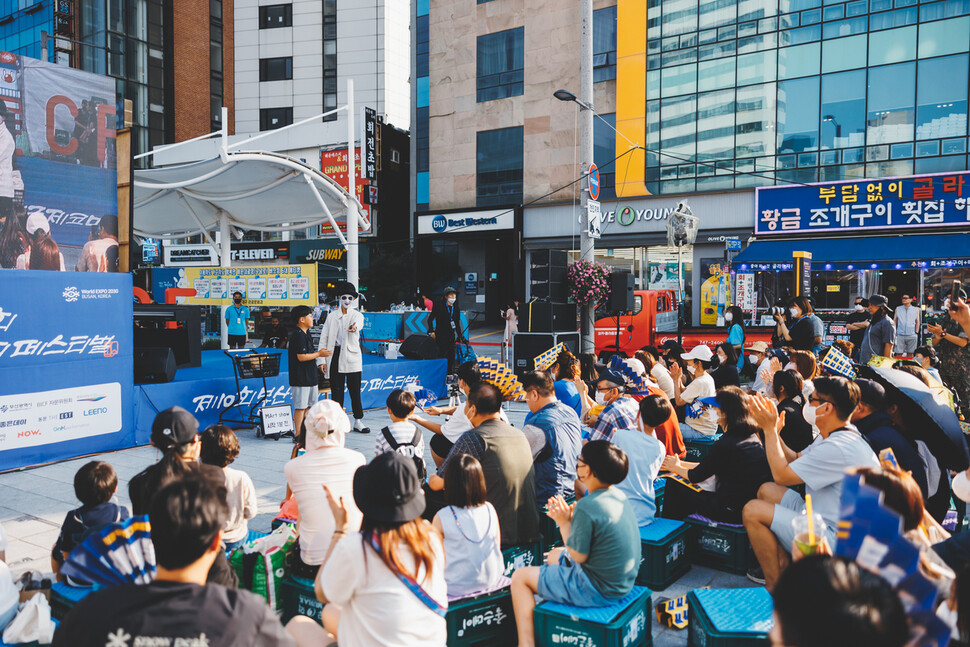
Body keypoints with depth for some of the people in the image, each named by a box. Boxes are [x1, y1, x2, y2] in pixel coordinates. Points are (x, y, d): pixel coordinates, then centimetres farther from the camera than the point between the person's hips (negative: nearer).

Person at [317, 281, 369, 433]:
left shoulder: (357, 315, 3)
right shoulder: (332, 316, 9)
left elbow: (359, 324, -23)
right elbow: (323, 339, 7)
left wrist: (354, 327, -49)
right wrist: (321, 360, -1)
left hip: (352, 357, -1)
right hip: (335, 355, 2)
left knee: (355, 390, 1)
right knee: (336, 391, 4)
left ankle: (358, 422, 13)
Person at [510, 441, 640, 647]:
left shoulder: (587, 506, -27)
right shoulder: (618, 496, 1)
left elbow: (578, 556, -20)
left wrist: (564, 522, -8)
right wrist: (570, 518, 1)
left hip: (598, 590, -9)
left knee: (520, 577, 4)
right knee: (554, 555, 31)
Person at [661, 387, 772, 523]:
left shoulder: (725, 444, -21)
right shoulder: (753, 437, 6)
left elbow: (695, 477, -6)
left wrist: (675, 468, 14)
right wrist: (680, 463, 23)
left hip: (732, 512, -9)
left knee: (673, 484, 2)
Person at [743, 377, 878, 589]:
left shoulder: (838, 448, -28)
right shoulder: (835, 437, 6)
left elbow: (781, 475, -23)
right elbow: (796, 461, 13)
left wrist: (769, 429, -15)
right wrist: (774, 431, 2)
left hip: (835, 539, -11)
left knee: (753, 511, -15)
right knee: (767, 491, 15)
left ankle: (775, 589, -3)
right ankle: (782, 566, 16)